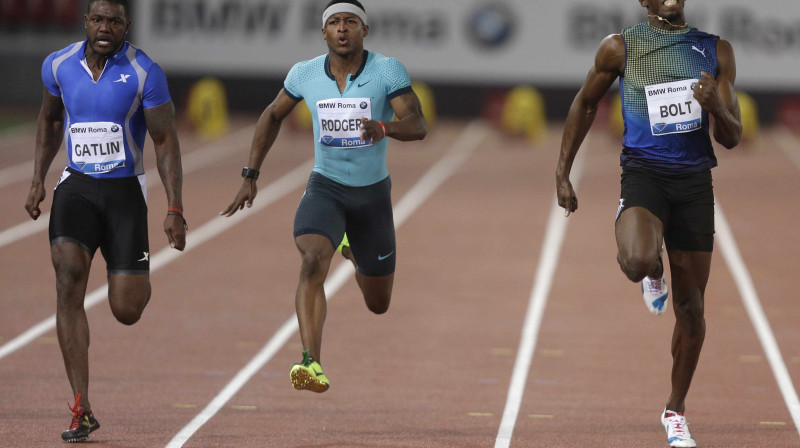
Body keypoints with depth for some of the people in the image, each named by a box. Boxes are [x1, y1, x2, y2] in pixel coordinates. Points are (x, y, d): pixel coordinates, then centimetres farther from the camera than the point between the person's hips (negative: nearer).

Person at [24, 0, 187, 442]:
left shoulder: (144, 73, -10)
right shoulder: (58, 66, 1)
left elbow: (166, 141, -7)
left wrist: (175, 210, -14)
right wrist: (38, 181, 13)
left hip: (125, 190, -2)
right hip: (76, 187, 2)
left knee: (126, 311, -5)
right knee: (68, 279, -21)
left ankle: (138, 280, 38)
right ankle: (82, 410, -19)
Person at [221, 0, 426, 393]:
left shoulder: (387, 70, -13)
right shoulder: (306, 74, -5)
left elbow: (418, 125, -22)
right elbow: (273, 116, 12)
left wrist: (384, 129, -45)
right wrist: (250, 176, 6)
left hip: (372, 194, 0)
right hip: (325, 188, 0)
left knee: (378, 304, 14)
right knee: (313, 262, -32)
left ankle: (353, 251, 50)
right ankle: (311, 364, -36)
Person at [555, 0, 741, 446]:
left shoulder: (716, 52, 6)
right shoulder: (620, 48, 1)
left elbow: (732, 138, 5)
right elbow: (585, 104, 14)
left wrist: (716, 107, -18)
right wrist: (563, 173, 11)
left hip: (695, 180, 2)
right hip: (643, 173, -2)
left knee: (691, 308, 6)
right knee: (637, 262, -34)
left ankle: (676, 410, 25)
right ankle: (652, 273, 7)